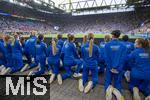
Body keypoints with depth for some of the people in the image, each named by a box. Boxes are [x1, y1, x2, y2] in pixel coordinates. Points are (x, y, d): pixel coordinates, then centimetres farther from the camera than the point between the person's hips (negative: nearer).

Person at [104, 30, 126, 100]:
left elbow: (106, 57, -10)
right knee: (118, 83, 14)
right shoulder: (123, 45, -3)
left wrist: (110, 68, -5)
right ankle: (116, 91, -20)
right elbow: (123, 58, -9)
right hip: (119, 69, 1)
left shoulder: (107, 44, -6)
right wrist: (118, 69, -7)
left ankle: (109, 88, -20)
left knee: (107, 82, 15)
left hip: (109, 68, -1)